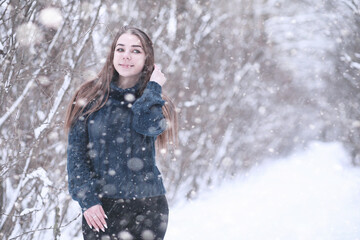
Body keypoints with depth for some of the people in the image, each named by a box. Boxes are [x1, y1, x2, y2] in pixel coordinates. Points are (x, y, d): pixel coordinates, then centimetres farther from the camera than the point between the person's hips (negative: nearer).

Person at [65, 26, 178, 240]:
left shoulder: (155, 103, 7)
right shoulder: (90, 97, 6)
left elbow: (147, 124, -18)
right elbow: (76, 153, 2)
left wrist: (153, 87, -4)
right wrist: (87, 198, -7)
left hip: (146, 208, 0)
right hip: (98, 208, 0)